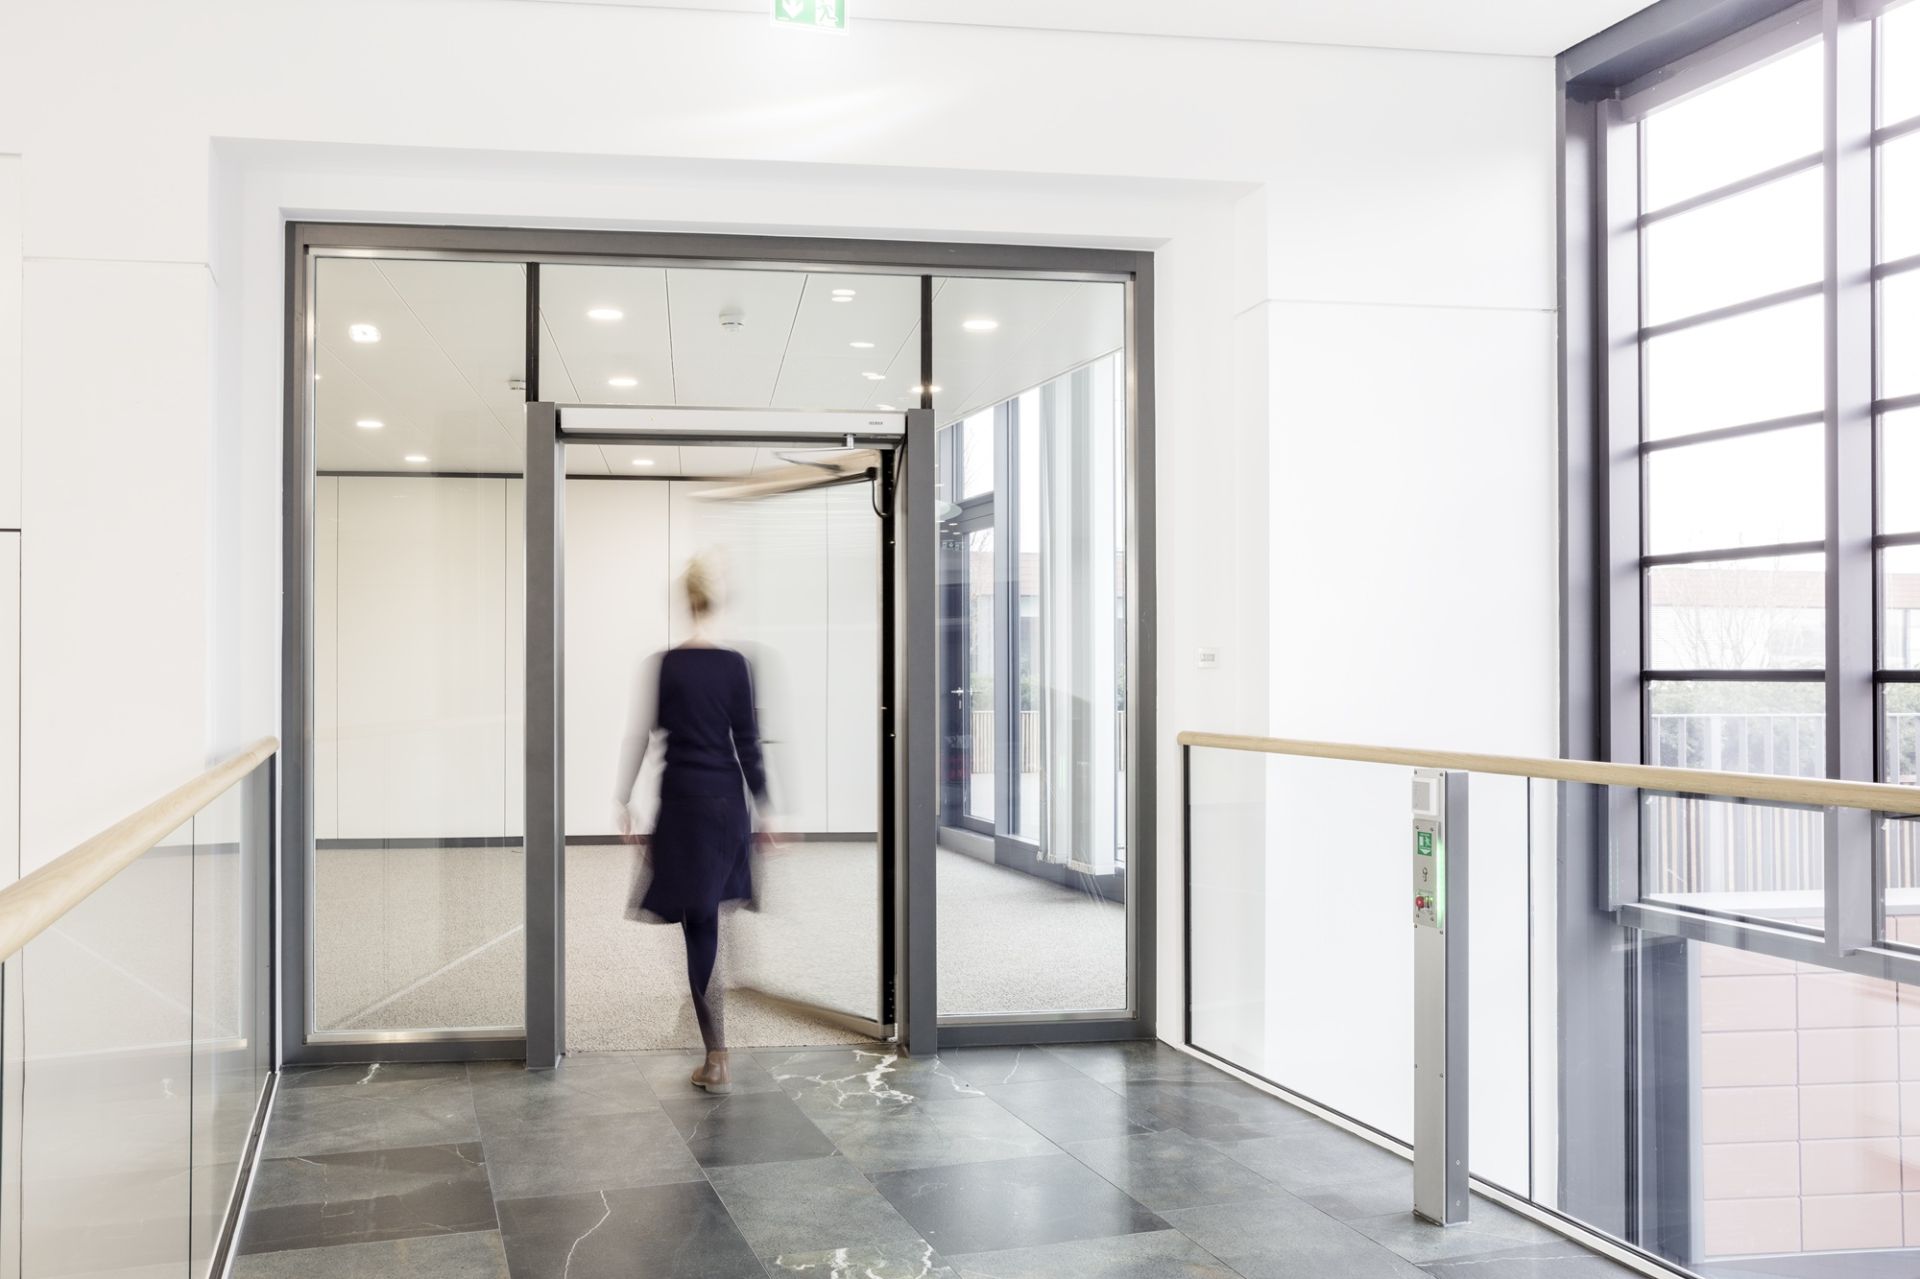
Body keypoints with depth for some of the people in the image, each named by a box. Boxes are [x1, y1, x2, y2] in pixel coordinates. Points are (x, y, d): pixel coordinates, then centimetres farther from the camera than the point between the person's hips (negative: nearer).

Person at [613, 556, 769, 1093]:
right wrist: (764, 807, 4)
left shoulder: (663, 665, -8)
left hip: (683, 799, -3)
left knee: (700, 926, -2)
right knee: (707, 917, 20)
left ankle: (717, 1059, -6)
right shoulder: (735, 665, -3)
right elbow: (748, 742, -2)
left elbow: (640, 736, -5)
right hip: (728, 798, 3)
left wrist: (623, 802, 3)